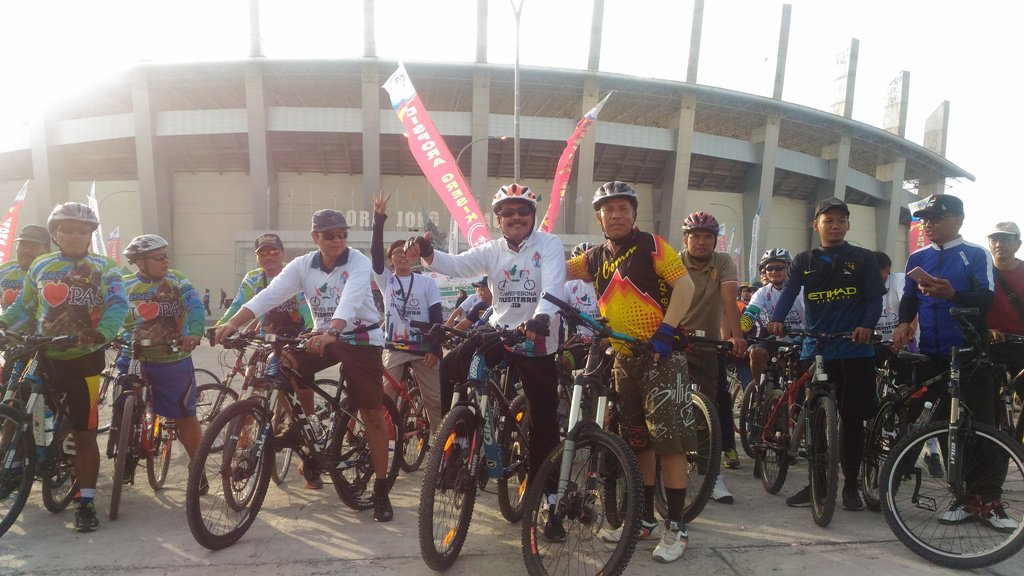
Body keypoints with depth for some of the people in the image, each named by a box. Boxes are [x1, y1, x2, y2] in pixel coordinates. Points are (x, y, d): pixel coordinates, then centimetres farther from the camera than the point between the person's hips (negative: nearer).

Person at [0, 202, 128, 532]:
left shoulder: (105, 268, 0)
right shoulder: (40, 266, 9)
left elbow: (117, 306, -12)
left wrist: (101, 334, -30)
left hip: (84, 360, -3)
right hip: (43, 357, 3)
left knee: (84, 434, 0)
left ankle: (85, 501, 7)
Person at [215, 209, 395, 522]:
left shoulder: (358, 261, -15)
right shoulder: (302, 265, -4)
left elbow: (349, 301, -32)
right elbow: (269, 295, -16)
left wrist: (331, 332, -50)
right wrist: (232, 323, -30)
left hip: (361, 338, -4)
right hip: (324, 336, 4)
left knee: (371, 413, -5)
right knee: (282, 362, -20)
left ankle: (381, 488, 7)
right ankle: (302, 424, 4)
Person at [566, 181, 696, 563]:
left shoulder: (651, 245, -6)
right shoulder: (596, 258, 10)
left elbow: (685, 285, -12)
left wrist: (665, 330, -21)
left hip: (661, 355, -6)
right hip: (625, 359, 6)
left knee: (669, 441, -6)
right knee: (637, 442, 12)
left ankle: (676, 527, 4)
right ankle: (645, 519, 24)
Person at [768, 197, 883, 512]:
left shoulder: (864, 259, 6)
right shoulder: (804, 261, 10)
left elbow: (875, 299, -1)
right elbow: (788, 292, -5)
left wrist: (867, 326, -21)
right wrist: (777, 320, -24)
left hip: (855, 351, -1)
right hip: (814, 351, 2)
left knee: (852, 419, 6)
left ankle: (851, 485, 19)